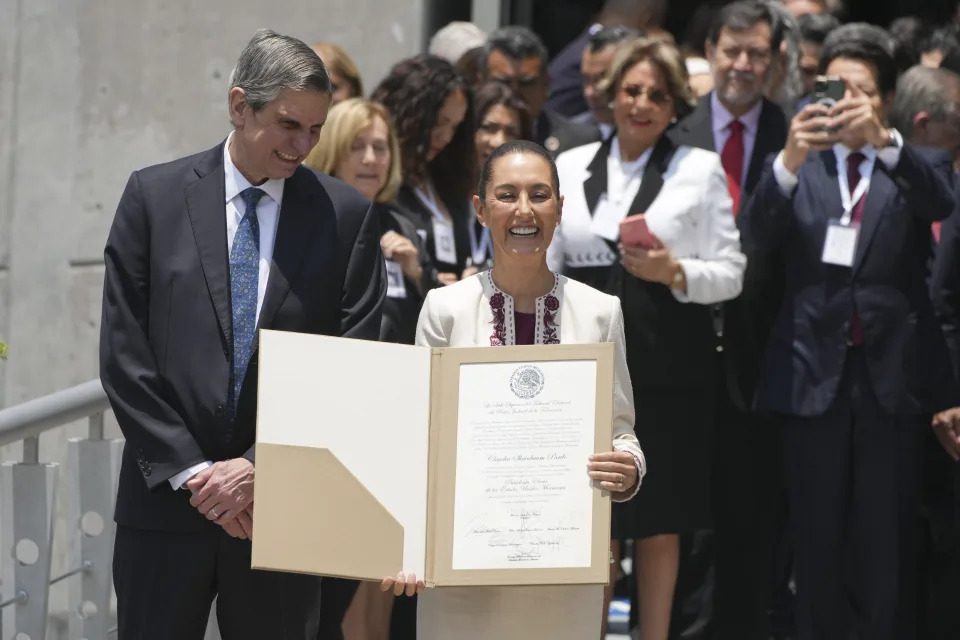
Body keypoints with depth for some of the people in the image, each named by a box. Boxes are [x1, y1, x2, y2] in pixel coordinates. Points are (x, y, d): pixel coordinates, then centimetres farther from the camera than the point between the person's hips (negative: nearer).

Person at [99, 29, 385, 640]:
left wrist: (261, 467, -9)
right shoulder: (154, 196, 2)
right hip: (166, 501, 0)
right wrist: (191, 471, -8)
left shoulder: (347, 215, 3)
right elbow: (124, 355, -1)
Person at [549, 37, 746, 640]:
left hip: (668, 365, -2)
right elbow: (548, 269, 12)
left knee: (659, 522, 5)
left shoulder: (701, 169, 3)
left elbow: (731, 274, 1)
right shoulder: (572, 167, 10)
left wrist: (674, 272, -17)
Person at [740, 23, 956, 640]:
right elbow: (759, 234, -8)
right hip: (815, 372, 1)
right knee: (818, 539, 5)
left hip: (891, 374, -1)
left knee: (888, 541, -1)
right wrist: (790, 160, -26)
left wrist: (884, 140, -33)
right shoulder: (798, 170, 11)